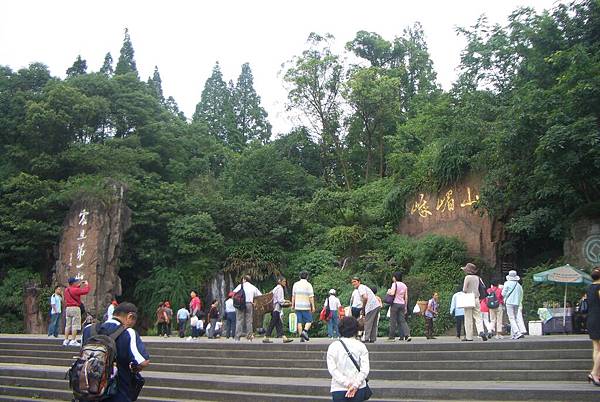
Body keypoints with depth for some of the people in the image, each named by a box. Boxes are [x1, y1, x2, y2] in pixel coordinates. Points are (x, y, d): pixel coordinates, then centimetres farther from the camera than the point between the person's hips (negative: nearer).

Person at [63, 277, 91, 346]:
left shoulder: (66, 290, 9)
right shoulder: (75, 290, -14)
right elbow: (86, 291, -14)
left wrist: (79, 285, 26)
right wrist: (87, 284, 3)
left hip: (68, 308, 8)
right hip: (75, 308, -8)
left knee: (68, 325, 12)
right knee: (75, 325, -5)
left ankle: (66, 340, 13)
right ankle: (73, 341, -6)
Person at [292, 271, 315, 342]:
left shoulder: (296, 284, 8)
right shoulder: (308, 285, -5)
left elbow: (293, 296, 10)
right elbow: (311, 297, -8)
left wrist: (293, 305, 15)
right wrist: (313, 306, -5)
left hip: (297, 306, 4)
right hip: (306, 307, -4)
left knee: (299, 322, 6)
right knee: (309, 321, 5)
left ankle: (302, 337, 4)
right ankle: (305, 331, -17)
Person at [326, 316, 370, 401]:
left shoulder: (333, 346, -1)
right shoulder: (361, 346, 1)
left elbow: (332, 369, -8)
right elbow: (365, 369, -8)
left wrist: (348, 384, -10)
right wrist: (355, 385, -11)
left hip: (339, 389, -1)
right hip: (359, 389, 1)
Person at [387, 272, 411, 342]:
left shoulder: (394, 284, -6)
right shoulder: (404, 285, 12)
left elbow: (392, 293, -20)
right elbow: (406, 297, 12)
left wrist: (388, 291, 2)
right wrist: (405, 306, 17)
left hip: (395, 303, -5)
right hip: (402, 304, 5)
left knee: (393, 320, 2)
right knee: (402, 320, 5)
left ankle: (391, 336, 7)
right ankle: (407, 335, -10)